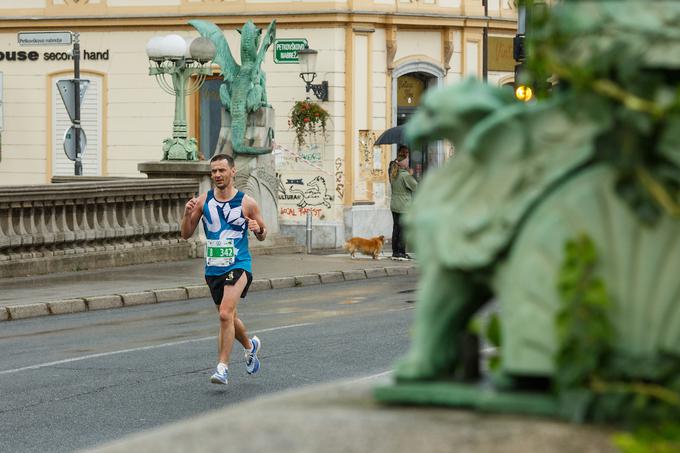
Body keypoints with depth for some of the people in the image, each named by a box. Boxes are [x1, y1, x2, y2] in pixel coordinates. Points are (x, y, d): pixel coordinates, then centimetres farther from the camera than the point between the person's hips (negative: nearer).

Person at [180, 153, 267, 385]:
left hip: (238, 266, -5)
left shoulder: (247, 203, -5)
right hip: (213, 269, 5)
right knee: (229, 318, 18)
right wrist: (188, 214, -12)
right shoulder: (203, 201, 2)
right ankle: (250, 346, 46)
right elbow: (186, 234, 6)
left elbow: (262, 236, 7)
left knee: (225, 314, -22)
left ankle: (222, 368, -17)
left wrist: (258, 229, -17)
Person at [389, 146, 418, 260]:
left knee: (396, 228, 11)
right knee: (403, 229, -2)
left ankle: (395, 252, 13)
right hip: (404, 206, -7)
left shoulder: (393, 174, 7)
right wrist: (411, 175, 3)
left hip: (394, 205, 8)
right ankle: (401, 252, -1)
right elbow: (415, 186, -11)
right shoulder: (405, 175, -17)